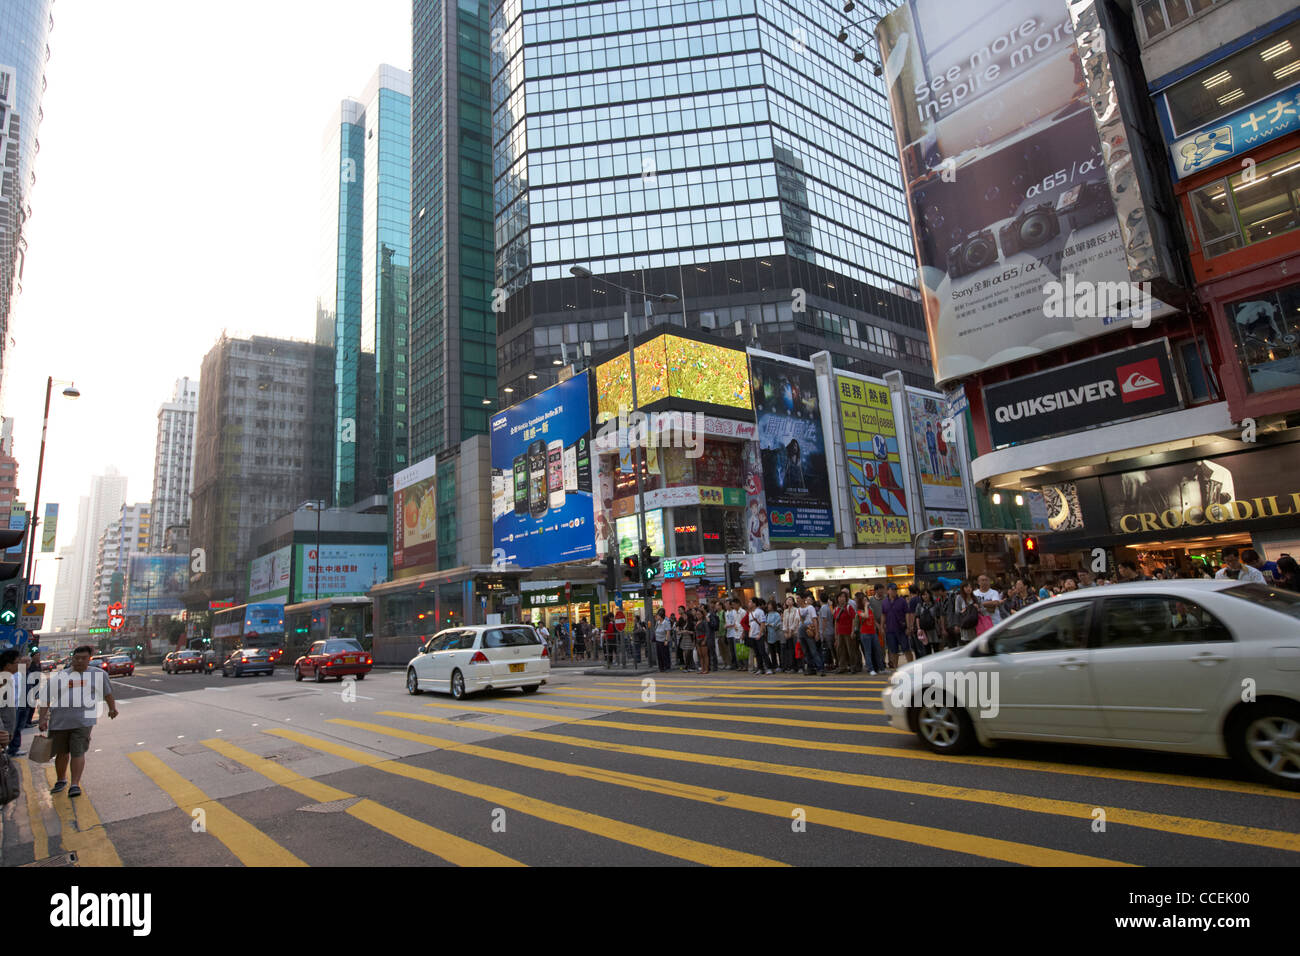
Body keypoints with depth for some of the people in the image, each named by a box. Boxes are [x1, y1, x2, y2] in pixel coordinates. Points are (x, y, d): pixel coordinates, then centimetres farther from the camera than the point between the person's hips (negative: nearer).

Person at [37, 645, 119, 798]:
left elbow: (108, 692, 22)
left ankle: (75, 784, -3)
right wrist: (43, 718, 3)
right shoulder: (59, 676, 11)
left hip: (83, 720, -2)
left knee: (78, 752, -8)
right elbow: (46, 698, 11)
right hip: (59, 720, 2)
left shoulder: (98, 674, 10)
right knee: (61, 752, 12)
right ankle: (60, 780, 34)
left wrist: (112, 708, 28)